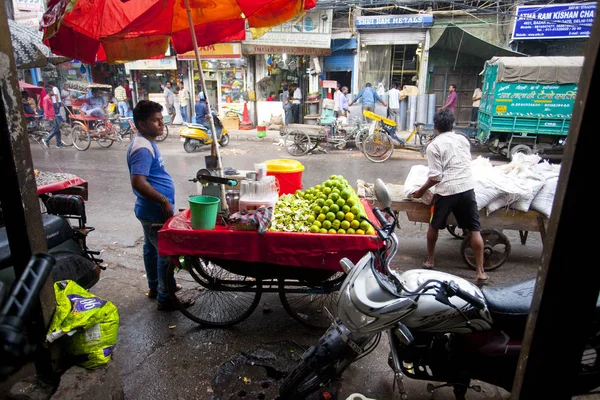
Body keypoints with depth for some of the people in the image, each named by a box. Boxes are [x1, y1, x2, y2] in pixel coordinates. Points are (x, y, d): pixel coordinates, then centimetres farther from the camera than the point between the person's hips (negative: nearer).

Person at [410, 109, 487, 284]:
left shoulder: (434, 145, -4)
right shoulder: (463, 139, 12)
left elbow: (435, 177, -9)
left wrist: (422, 190, 6)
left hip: (446, 191, -3)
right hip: (467, 188, 4)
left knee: (434, 226, 17)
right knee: (475, 230, 8)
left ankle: (430, 261, 31)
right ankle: (481, 272, 9)